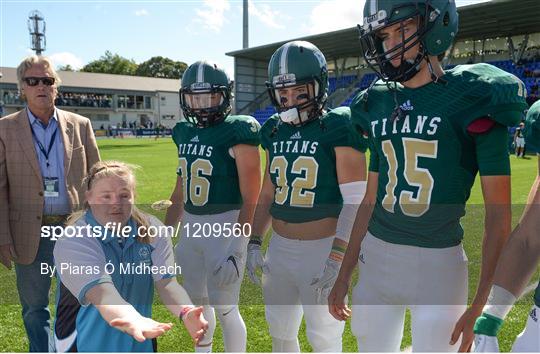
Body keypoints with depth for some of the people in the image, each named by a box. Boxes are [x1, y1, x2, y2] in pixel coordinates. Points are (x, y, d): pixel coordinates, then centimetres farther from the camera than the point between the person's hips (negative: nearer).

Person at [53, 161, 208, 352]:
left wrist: (186, 312, -36)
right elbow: (102, 294, -33)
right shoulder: (72, 241, -20)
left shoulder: (152, 230, -8)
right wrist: (133, 321, -51)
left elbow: (167, 283, -17)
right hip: (87, 345, -3)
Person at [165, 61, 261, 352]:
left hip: (225, 227, -7)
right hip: (191, 227, 7)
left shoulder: (236, 133, -13)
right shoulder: (185, 133, 8)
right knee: (198, 302, 20)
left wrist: (238, 245, -20)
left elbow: (251, 198, -16)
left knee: (225, 308, 2)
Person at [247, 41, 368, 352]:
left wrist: (336, 261, -20)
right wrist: (254, 243, 10)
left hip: (321, 248, -6)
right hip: (279, 248, 6)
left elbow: (355, 201, -15)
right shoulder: (275, 131, 8)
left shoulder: (338, 128, -11)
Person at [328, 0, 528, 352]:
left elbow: (498, 212, -8)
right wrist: (344, 275, 14)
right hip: (376, 256, 5)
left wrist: (483, 304, -11)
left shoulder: (475, 99, -8)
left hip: (438, 263, -5)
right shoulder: (379, 105, 7)